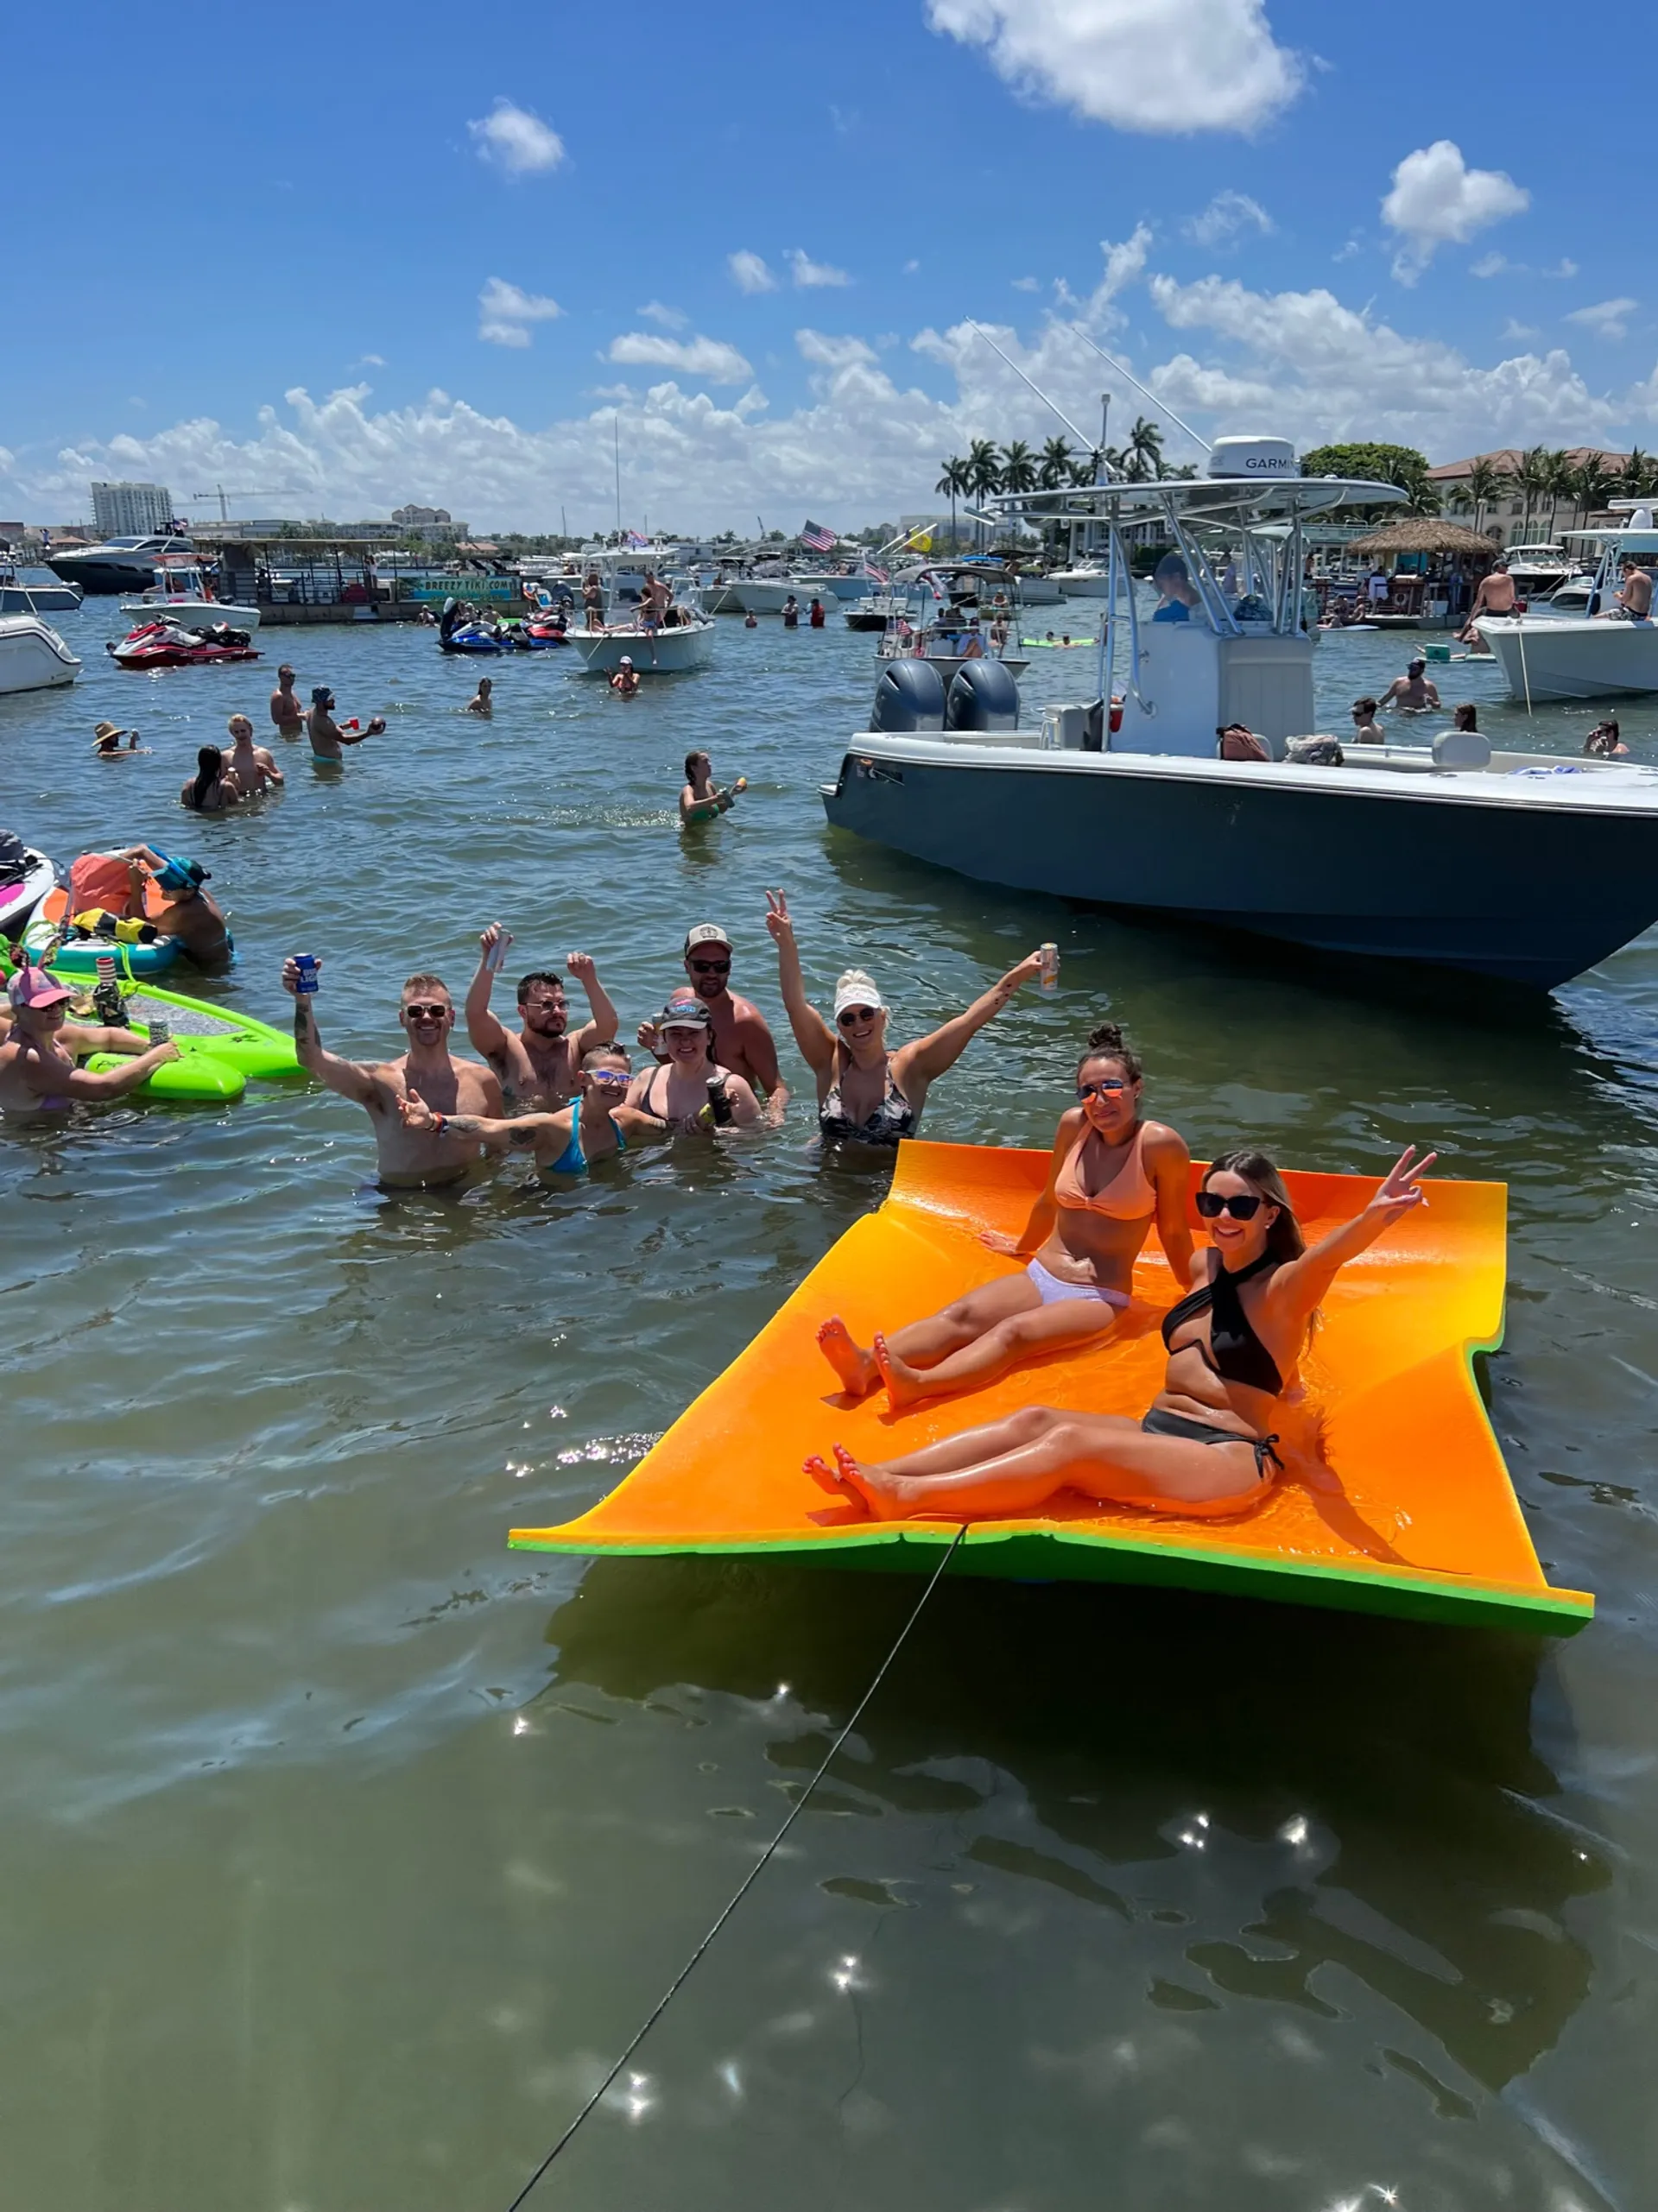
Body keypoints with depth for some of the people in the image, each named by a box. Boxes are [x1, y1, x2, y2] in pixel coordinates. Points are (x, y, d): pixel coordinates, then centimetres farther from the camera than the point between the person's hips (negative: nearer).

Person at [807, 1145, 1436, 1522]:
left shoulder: (1282, 1289, -8)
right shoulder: (1203, 1266, 14)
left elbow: (1327, 1256, -30)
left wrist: (1373, 1217, -50)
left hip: (1231, 1461, -7)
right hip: (1155, 1432, 7)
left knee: (1070, 1443, -28)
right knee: (1035, 1418, -15)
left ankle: (904, 1498, -39)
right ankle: (876, 1477, -29)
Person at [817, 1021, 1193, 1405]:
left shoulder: (1160, 1144, -11)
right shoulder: (1073, 1124, 3)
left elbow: (1174, 1232, 0)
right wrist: (1022, 1245, 35)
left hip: (1100, 1299, -5)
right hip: (1039, 1278, 5)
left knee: (1013, 1332, -35)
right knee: (958, 1315, -24)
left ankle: (917, 1383, -61)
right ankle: (866, 1365, -50)